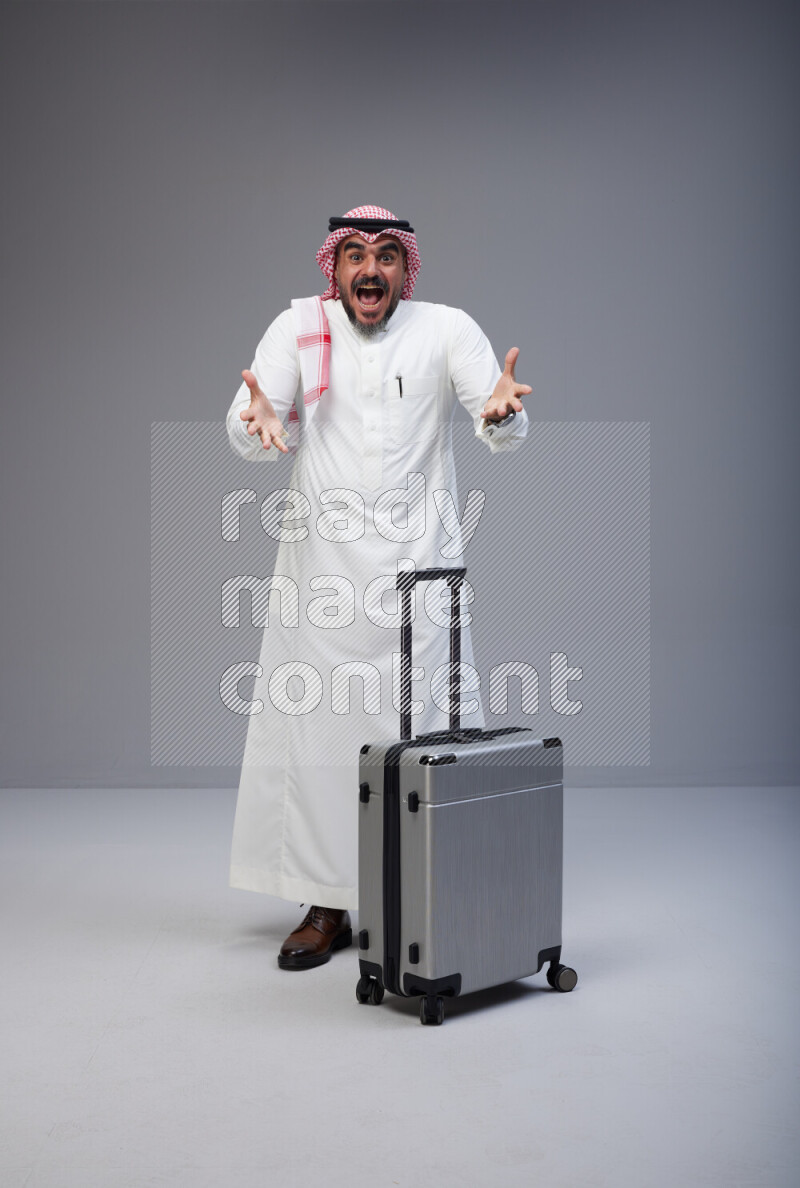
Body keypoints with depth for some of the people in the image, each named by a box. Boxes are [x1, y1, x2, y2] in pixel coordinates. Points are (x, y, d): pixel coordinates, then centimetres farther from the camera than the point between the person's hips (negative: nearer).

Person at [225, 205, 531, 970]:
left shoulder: (447, 330, 2)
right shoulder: (299, 327, 3)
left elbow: (506, 433, -6)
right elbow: (244, 434, -5)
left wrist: (498, 412, -30)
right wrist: (259, 420, -30)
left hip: (420, 565, -1)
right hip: (322, 569, 1)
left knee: (432, 731, 0)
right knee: (315, 727, 2)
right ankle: (325, 907, 15)